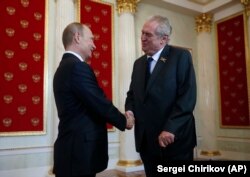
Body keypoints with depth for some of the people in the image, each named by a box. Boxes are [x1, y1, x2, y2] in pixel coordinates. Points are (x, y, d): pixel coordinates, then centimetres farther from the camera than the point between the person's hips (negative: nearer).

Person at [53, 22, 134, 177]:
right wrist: (124, 121, -1)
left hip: (72, 148, 9)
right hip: (81, 151, -9)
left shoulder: (64, 67, 13)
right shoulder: (78, 67, -18)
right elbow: (101, 104, -19)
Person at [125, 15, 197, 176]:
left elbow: (188, 96, -15)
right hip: (146, 140, 5)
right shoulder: (139, 63, 13)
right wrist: (130, 110, -3)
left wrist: (171, 129, -21)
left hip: (175, 138, -5)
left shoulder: (181, 56, -6)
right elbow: (132, 93, 18)